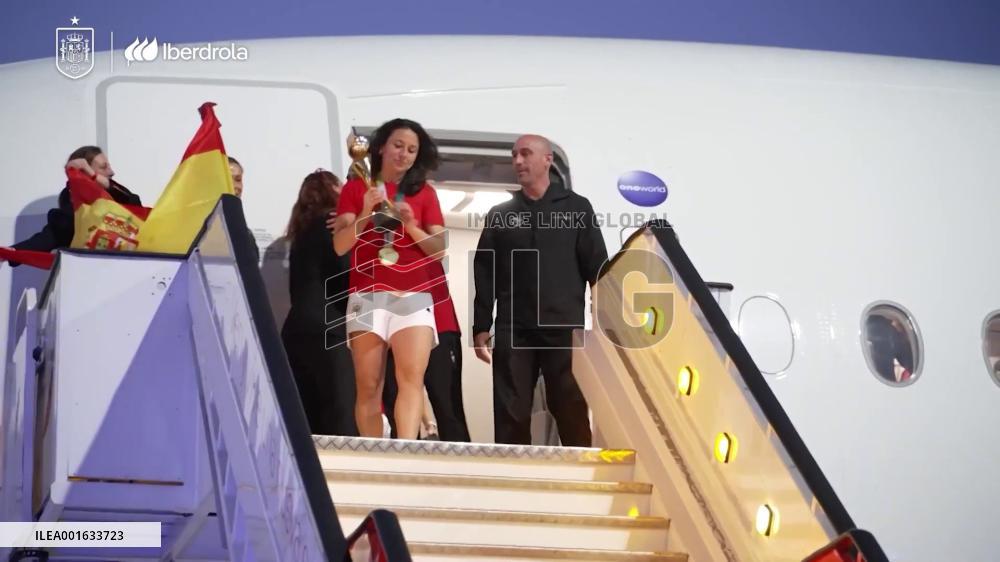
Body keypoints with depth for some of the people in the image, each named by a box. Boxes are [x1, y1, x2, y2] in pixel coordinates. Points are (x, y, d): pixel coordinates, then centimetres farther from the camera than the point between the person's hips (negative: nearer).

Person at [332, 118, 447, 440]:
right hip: (367, 297, 0)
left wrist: (411, 226, -10)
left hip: (413, 297, 0)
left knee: (412, 379, -18)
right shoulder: (356, 188, 10)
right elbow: (340, 246, 0)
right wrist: (365, 214, -14)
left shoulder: (425, 194, 13)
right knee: (369, 387, -2)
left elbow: (439, 250, 7)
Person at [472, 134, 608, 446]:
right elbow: (484, 275, 10)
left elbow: (597, 267, 5)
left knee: (572, 411, -1)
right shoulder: (499, 214, 13)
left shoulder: (576, 207, 8)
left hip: (564, 328, -2)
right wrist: (480, 327, 3)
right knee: (510, 415, 1)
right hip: (513, 330, 2)